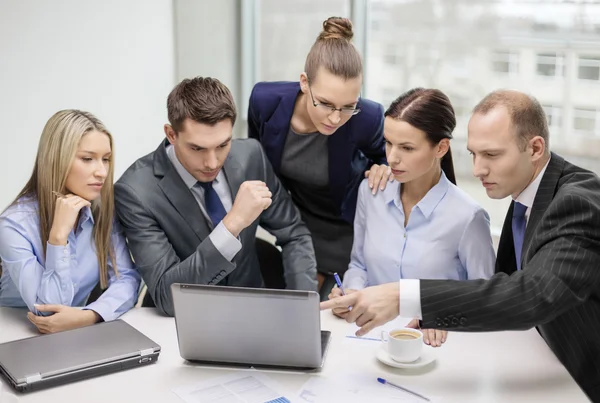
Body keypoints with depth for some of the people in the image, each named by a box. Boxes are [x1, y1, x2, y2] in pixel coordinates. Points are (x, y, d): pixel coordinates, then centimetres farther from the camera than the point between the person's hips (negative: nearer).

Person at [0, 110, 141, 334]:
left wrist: (88, 316, -26)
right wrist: (58, 235, -27)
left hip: (80, 332, 2)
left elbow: (127, 278, -10)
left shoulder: (105, 208, -5)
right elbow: (48, 311, -19)